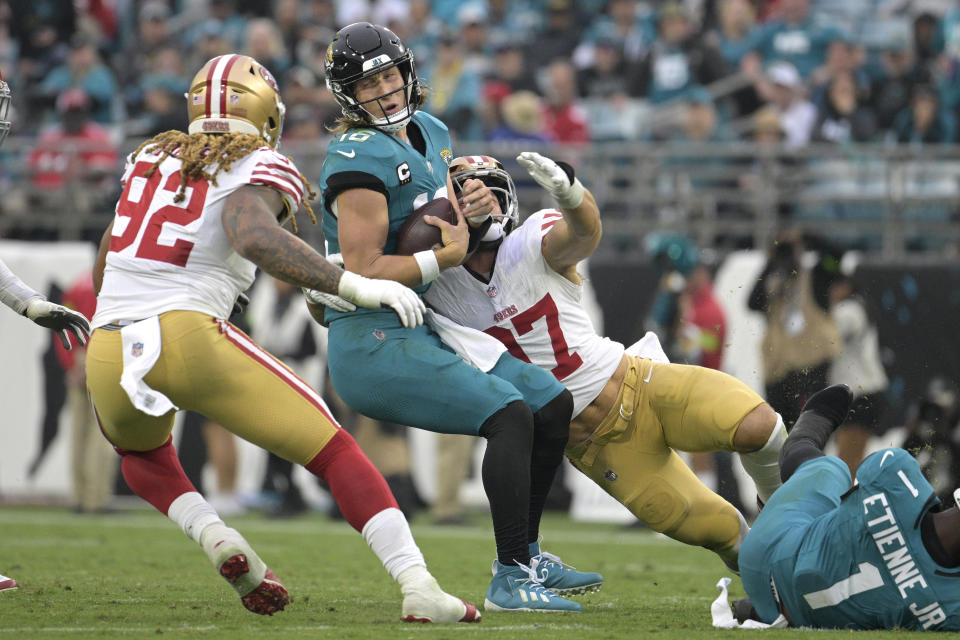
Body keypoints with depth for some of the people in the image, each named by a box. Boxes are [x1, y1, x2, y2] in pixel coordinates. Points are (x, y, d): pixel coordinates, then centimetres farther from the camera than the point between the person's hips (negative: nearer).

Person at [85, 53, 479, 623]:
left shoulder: (150, 157, 21)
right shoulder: (257, 170, 2)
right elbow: (255, 238, -20)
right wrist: (355, 287, -22)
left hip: (109, 352, 5)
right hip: (187, 338, -5)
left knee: (142, 448, 37)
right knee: (332, 450, 2)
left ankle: (211, 535, 10)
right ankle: (419, 587, -11)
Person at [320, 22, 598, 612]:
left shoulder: (430, 134, 12)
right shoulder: (361, 159, -17)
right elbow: (363, 271, -22)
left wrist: (472, 207, 3)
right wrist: (449, 256, -16)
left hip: (421, 334, 10)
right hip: (372, 346, -10)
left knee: (554, 404, 11)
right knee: (510, 414, -22)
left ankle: (527, 557, 20)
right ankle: (510, 580, -19)